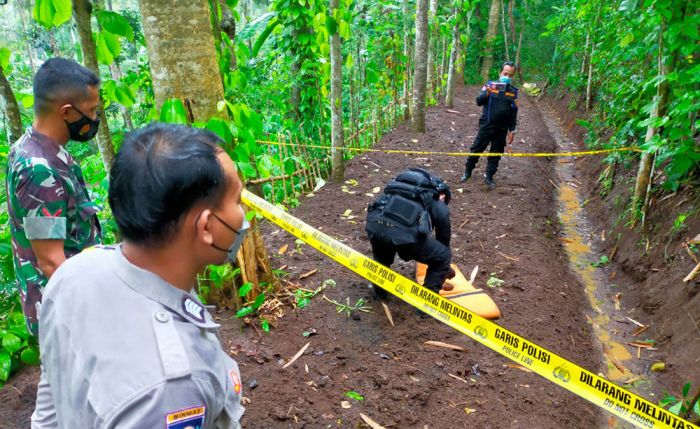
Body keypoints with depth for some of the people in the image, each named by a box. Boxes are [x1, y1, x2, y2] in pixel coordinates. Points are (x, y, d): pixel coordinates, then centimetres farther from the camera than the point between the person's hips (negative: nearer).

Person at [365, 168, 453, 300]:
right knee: (443, 257, 22)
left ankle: (380, 290, 48)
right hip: (405, 234, -5)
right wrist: (446, 269, 56)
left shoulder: (403, 184, 38)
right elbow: (443, 239, 38)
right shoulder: (441, 208, 25)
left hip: (374, 224, 5)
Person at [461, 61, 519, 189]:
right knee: (476, 149, 4)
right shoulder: (490, 85, -4)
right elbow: (479, 102, -14)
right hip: (486, 126, -3)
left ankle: (489, 177, 20)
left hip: (502, 129, 3)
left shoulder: (514, 91, 4)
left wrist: (512, 130, 7)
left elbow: (514, 113, 10)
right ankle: (467, 172, 21)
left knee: (496, 154, 9)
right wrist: (487, 93, -33)